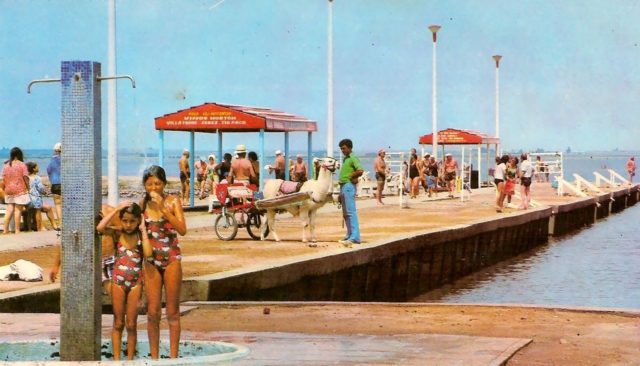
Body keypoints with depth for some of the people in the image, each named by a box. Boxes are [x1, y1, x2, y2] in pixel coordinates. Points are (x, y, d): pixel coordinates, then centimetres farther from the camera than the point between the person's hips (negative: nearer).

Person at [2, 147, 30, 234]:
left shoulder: (6, 165, 7)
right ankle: (17, 230, -1)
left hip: (8, 190, 5)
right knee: (18, 210, -1)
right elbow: (26, 178, -8)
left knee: (9, 209, 7)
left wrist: (6, 189, 14)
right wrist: (28, 188, 2)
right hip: (20, 190, -5)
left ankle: (5, 229, 3)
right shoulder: (22, 165, -6)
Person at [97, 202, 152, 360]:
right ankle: (116, 359, 8)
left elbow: (148, 253, -20)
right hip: (118, 281, 0)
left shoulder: (141, 235, -2)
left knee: (131, 324, 6)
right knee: (118, 323, 6)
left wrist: (143, 229, -13)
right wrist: (117, 209, -18)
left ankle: (130, 359, 11)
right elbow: (100, 228, -23)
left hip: (135, 283, 0)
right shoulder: (118, 233, -3)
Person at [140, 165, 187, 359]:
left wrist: (163, 208, -23)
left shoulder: (173, 201, -5)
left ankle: (173, 356, 8)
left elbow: (182, 229, -17)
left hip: (171, 259, -3)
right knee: (152, 312, 2)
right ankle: (154, 357, 9)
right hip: (151, 261, 3)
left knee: (172, 312, 2)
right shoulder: (143, 203, 4)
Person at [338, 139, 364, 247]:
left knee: (351, 212, -15)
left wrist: (351, 176, -10)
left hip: (349, 186, -10)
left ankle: (355, 237, -19)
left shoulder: (353, 158, -11)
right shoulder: (345, 159, 18)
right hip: (343, 186, 10)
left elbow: (360, 170, -25)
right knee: (345, 213, 13)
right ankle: (350, 236, 19)